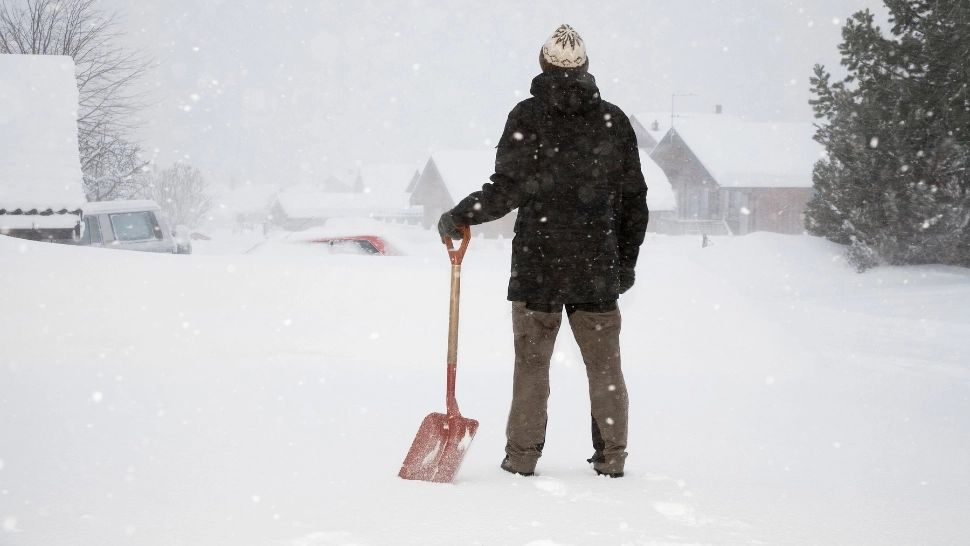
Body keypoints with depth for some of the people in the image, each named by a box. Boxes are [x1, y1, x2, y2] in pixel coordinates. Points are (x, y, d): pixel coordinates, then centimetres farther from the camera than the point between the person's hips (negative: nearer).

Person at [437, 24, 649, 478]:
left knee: (531, 362, 6)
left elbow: (508, 189, -12)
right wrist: (627, 261, 17)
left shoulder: (528, 116, -5)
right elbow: (634, 199, 8)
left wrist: (457, 218, 0)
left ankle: (522, 456, 9)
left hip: (537, 263, -2)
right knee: (604, 364, 10)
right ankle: (611, 457, 14)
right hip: (598, 267, 2)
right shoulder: (613, 120, 5)